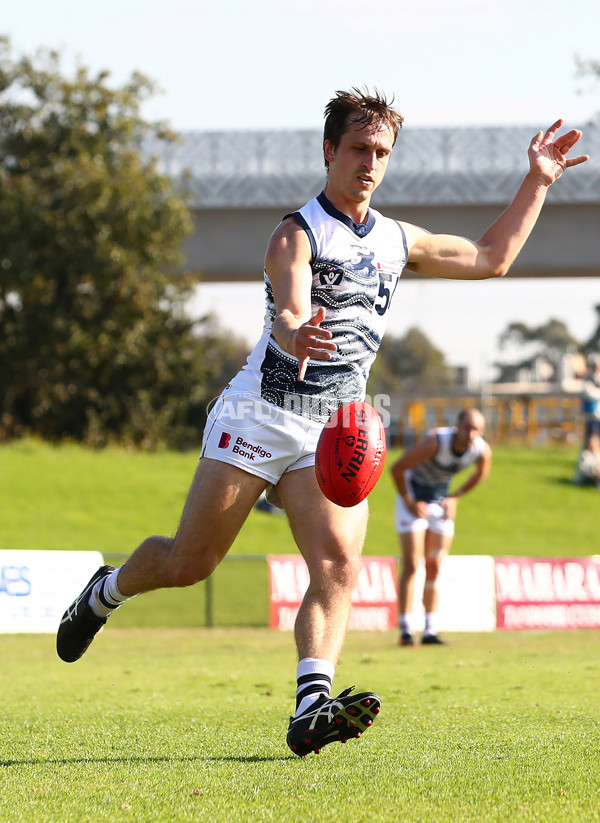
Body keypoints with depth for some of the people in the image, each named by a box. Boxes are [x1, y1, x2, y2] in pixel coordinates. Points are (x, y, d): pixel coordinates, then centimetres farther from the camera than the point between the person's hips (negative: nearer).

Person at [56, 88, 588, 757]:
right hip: (259, 418, -5)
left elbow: (490, 258, 25)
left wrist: (537, 184, 20)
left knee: (339, 567, -19)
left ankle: (312, 708, -32)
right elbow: (289, 314, -28)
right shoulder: (297, 234, -8)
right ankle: (105, 592, 32)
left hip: (336, 433, 5)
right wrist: (295, 336, -52)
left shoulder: (396, 240, 13)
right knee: (188, 564, 0)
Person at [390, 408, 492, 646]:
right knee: (411, 565, -10)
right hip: (414, 493, -5)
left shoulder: (482, 451, -17)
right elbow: (397, 468, -25)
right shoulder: (436, 442, -33)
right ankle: (405, 630, -8)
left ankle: (430, 631, 9)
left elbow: (481, 472, 9)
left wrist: (455, 498, 3)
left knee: (435, 568, 5)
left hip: (441, 498, 5)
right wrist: (409, 502, -16)